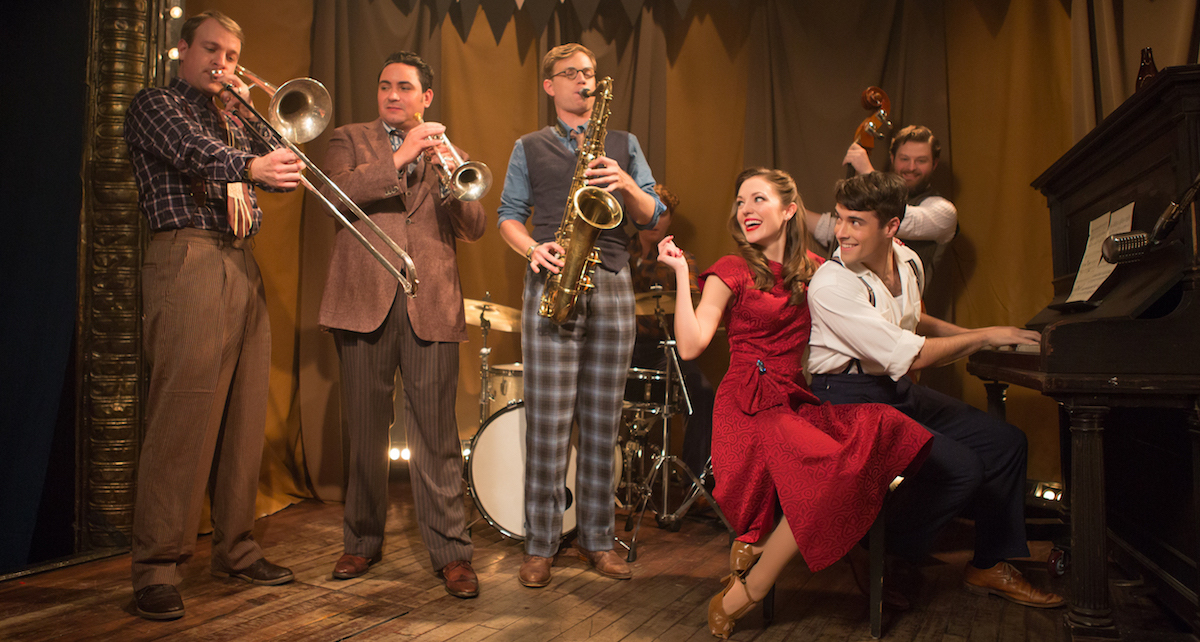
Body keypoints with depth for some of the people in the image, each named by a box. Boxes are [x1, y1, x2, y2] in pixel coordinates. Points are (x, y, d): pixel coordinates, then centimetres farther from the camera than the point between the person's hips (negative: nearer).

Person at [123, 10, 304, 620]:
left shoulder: (233, 115, 27)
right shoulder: (154, 104, 6)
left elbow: (279, 170, 16)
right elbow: (193, 151, -15)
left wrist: (251, 109, 7)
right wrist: (249, 166, -34)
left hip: (243, 267, 7)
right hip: (187, 259, -7)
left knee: (244, 415, 6)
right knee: (182, 415, -11)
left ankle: (235, 548, 15)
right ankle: (157, 569, -6)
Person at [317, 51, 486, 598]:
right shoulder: (350, 140, 14)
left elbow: (475, 228, 4)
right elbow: (336, 192, -7)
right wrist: (400, 157, -13)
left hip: (430, 305, 0)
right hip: (364, 300, 0)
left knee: (436, 432, -2)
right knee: (364, 430, 7)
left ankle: (451, 551, 5)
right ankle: (362, 541, 23)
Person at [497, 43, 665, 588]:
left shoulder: (624, 144, 18)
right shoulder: (529, 148, 14)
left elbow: (651, 217, 11)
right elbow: (508, 216, 8)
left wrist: (625, 184, -9)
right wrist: (533, 249, -13)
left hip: (612, 284, 2)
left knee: (603, 421, 3)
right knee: (548, 421, -6)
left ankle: (597, 538, 13)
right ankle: (540, 546, 3)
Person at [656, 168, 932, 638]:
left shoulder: (812, 269, 16)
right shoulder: (731, 273, 1)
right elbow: (690, 346, -12)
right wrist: (680, 271, -12)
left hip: (799, 400, 6)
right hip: (750, 405, -6)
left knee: (884, 429, -25)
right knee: (830, 470, -32)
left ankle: (757, 544, -15)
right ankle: (739, 599, -16)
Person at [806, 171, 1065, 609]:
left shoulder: (907, 262, 3)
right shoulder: (831, 285, -23)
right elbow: (910, 356, -25)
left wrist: (967, 335, 13)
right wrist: (984, 337, -14)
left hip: (899, 392, 8)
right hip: (851, 403, -8)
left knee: (1006, 442, 4)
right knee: (960, 467, -21)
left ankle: (991, 565, 18)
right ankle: (886, 559, 1)